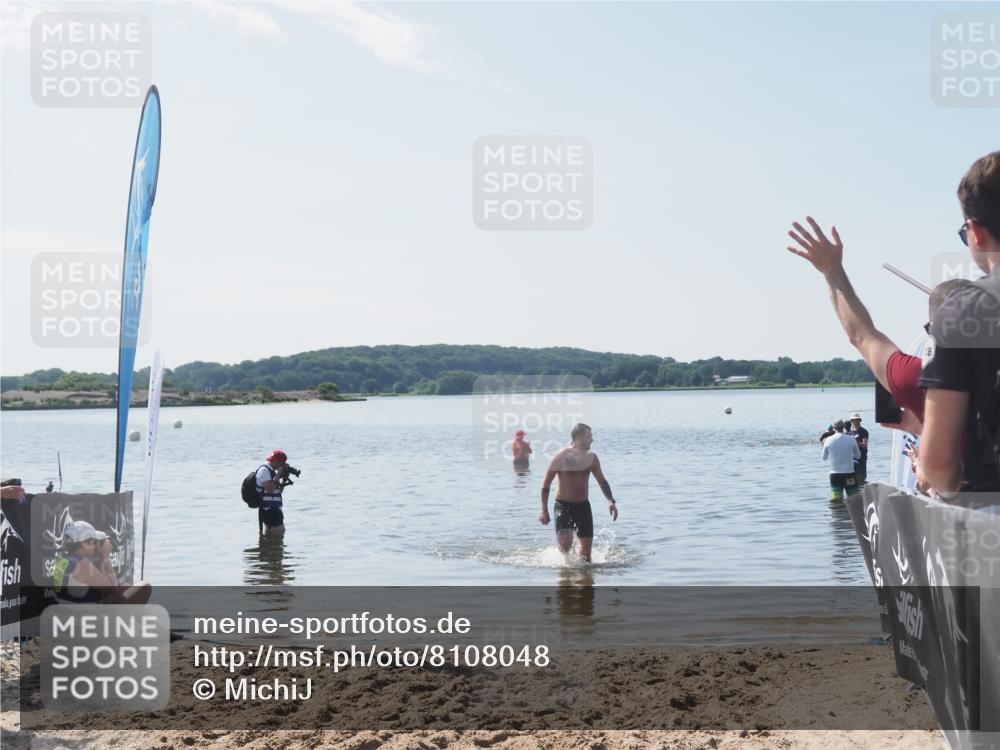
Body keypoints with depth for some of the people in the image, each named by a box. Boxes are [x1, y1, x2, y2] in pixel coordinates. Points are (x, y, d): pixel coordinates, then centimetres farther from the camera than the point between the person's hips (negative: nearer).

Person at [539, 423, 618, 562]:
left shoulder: (592, 458, 2)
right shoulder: (561, 457, -12)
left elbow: (602, 481, 14)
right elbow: (546, 483, -6)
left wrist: (611, 501, -2)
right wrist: (544, 510, -10)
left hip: (583, 506, 4)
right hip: (563, 505, -4)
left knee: (586, 548, 3)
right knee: (565, 543, -21)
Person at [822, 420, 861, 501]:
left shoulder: (828, 440, -3)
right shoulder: (851, 439, -4)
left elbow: (824, 458, 11)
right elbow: (858, 456, 11)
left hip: (834, 475, 1)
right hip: (849, 474, 0)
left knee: (836, 500, 1)